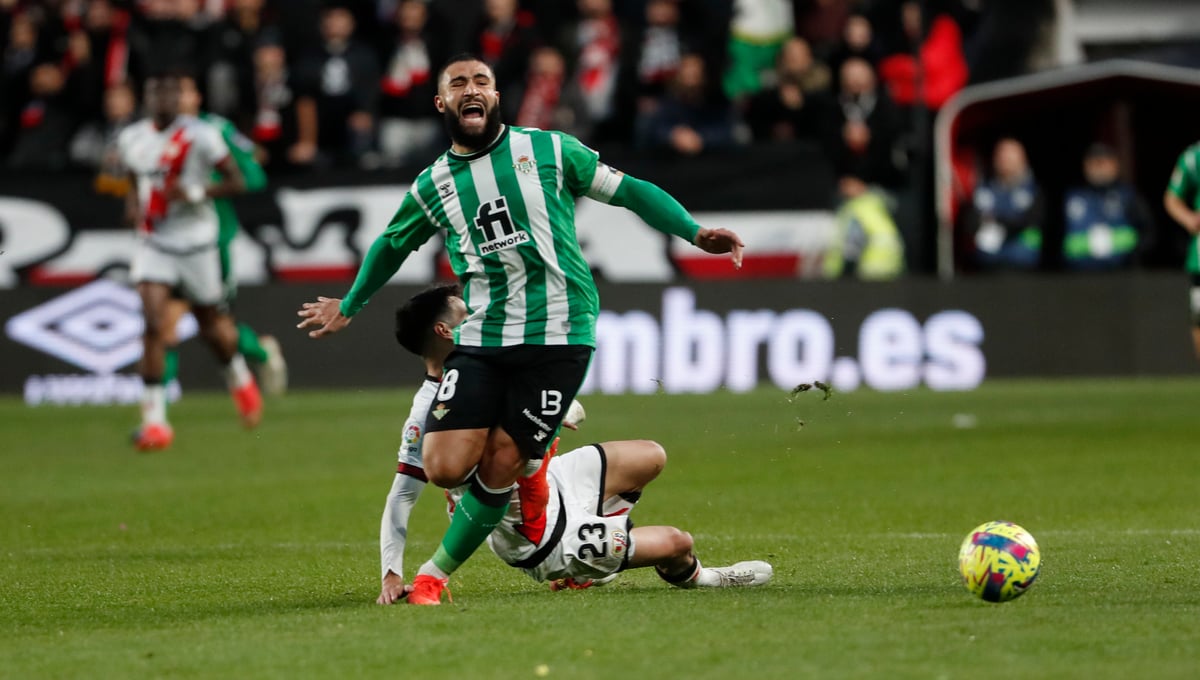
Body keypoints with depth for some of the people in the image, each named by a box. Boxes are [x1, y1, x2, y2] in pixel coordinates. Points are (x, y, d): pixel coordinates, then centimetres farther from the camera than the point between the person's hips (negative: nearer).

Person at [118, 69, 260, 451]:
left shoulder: (201, 136, -12)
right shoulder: (132, 140, 3)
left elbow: (236, 183, -10)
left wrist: (194, 193, -24)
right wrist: (133, 204, 0)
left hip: (196, 243, -2)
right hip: (154, 243, 2)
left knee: (210, 323, 13)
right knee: (153, 323, -14)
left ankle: (239, 377, 47)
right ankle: (154, 419, -14)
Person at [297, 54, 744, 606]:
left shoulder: (549, 151, 4)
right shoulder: (432, 187, 11)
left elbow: (626, 191, 9)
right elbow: (392, 246, 29)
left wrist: (695, 232, -1)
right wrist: (348, 307, 39)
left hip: (558, 337, -2)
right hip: (481, 340, 3)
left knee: (500, 466, -8)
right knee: (446, 468, -11)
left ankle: (439, 570, 12)